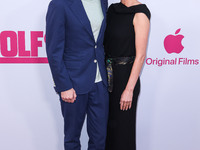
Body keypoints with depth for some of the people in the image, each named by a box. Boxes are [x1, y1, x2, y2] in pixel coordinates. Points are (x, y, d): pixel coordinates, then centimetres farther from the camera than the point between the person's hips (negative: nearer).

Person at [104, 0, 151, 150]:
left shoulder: (140, 14, -14)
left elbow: (140, 56, -17)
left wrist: (129, 90, -17)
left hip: (125, 77, -7)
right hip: (107, 75, 7)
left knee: (122, 125, 7)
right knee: (106, 122, 19)